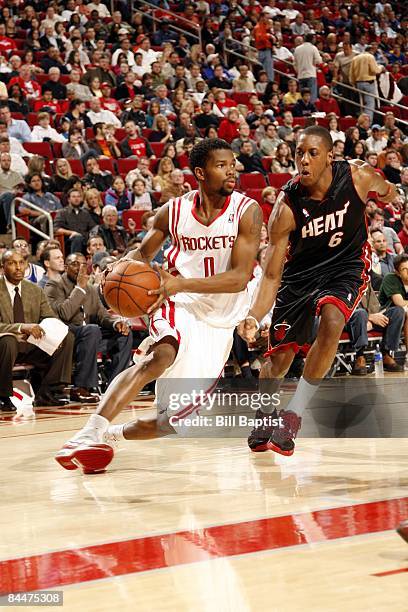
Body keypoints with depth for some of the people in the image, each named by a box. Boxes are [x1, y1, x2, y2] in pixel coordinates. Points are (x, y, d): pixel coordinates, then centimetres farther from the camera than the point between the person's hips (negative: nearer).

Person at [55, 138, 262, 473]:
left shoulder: (247, 211, -11)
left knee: (174, 420, 1)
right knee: (162, 355, -36)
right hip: (180, 307, -1)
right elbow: (142, 252, 13)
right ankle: (89, 435, -44)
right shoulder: (174, 211, -4)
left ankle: (112, 433, 28)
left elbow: (240, 277, -21)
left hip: (220, 323, 1)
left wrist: (181, 283, -33)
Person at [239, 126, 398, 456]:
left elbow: (388, 192, 6)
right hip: (301, 271, 0)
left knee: (331, 321, -30)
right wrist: (254, 316, -38)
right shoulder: (286, 207, -25)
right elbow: (272, 275, -23)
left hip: (347, 265, 0)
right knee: (280, 357, 2)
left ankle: (294, 414, -19)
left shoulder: (358, 176, -22)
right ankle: (262, 415, 34)